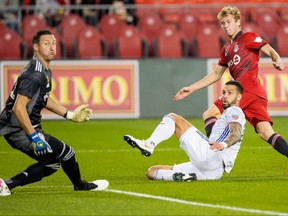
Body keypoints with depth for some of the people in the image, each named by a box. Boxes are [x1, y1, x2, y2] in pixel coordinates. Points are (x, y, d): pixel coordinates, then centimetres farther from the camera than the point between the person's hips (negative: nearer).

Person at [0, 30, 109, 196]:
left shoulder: (46, 71, 10)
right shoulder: (36, 74, -22)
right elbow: (18, 108, -28)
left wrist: (70, 114, 26)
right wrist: (34, 136, -29)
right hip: (19, 131, -10)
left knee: (52, 163, 18)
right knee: (66, 152, -1)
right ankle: (80, 185, 26)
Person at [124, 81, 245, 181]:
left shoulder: (234, 111, 5)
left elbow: (237, 133, -17)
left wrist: (223, 144, -38)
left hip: (209, 154, -10)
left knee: (172, 118, -5)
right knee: (152, 172, 6)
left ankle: (149, 145, -28)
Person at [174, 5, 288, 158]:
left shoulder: (248, 37, 5)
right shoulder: (226, 49, 27)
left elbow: (270, 51, -8)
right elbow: (216, 75, 32)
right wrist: (191, 89, 30)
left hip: (249, 91, -7)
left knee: (209, 114, -7)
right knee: (266, 133, -5)